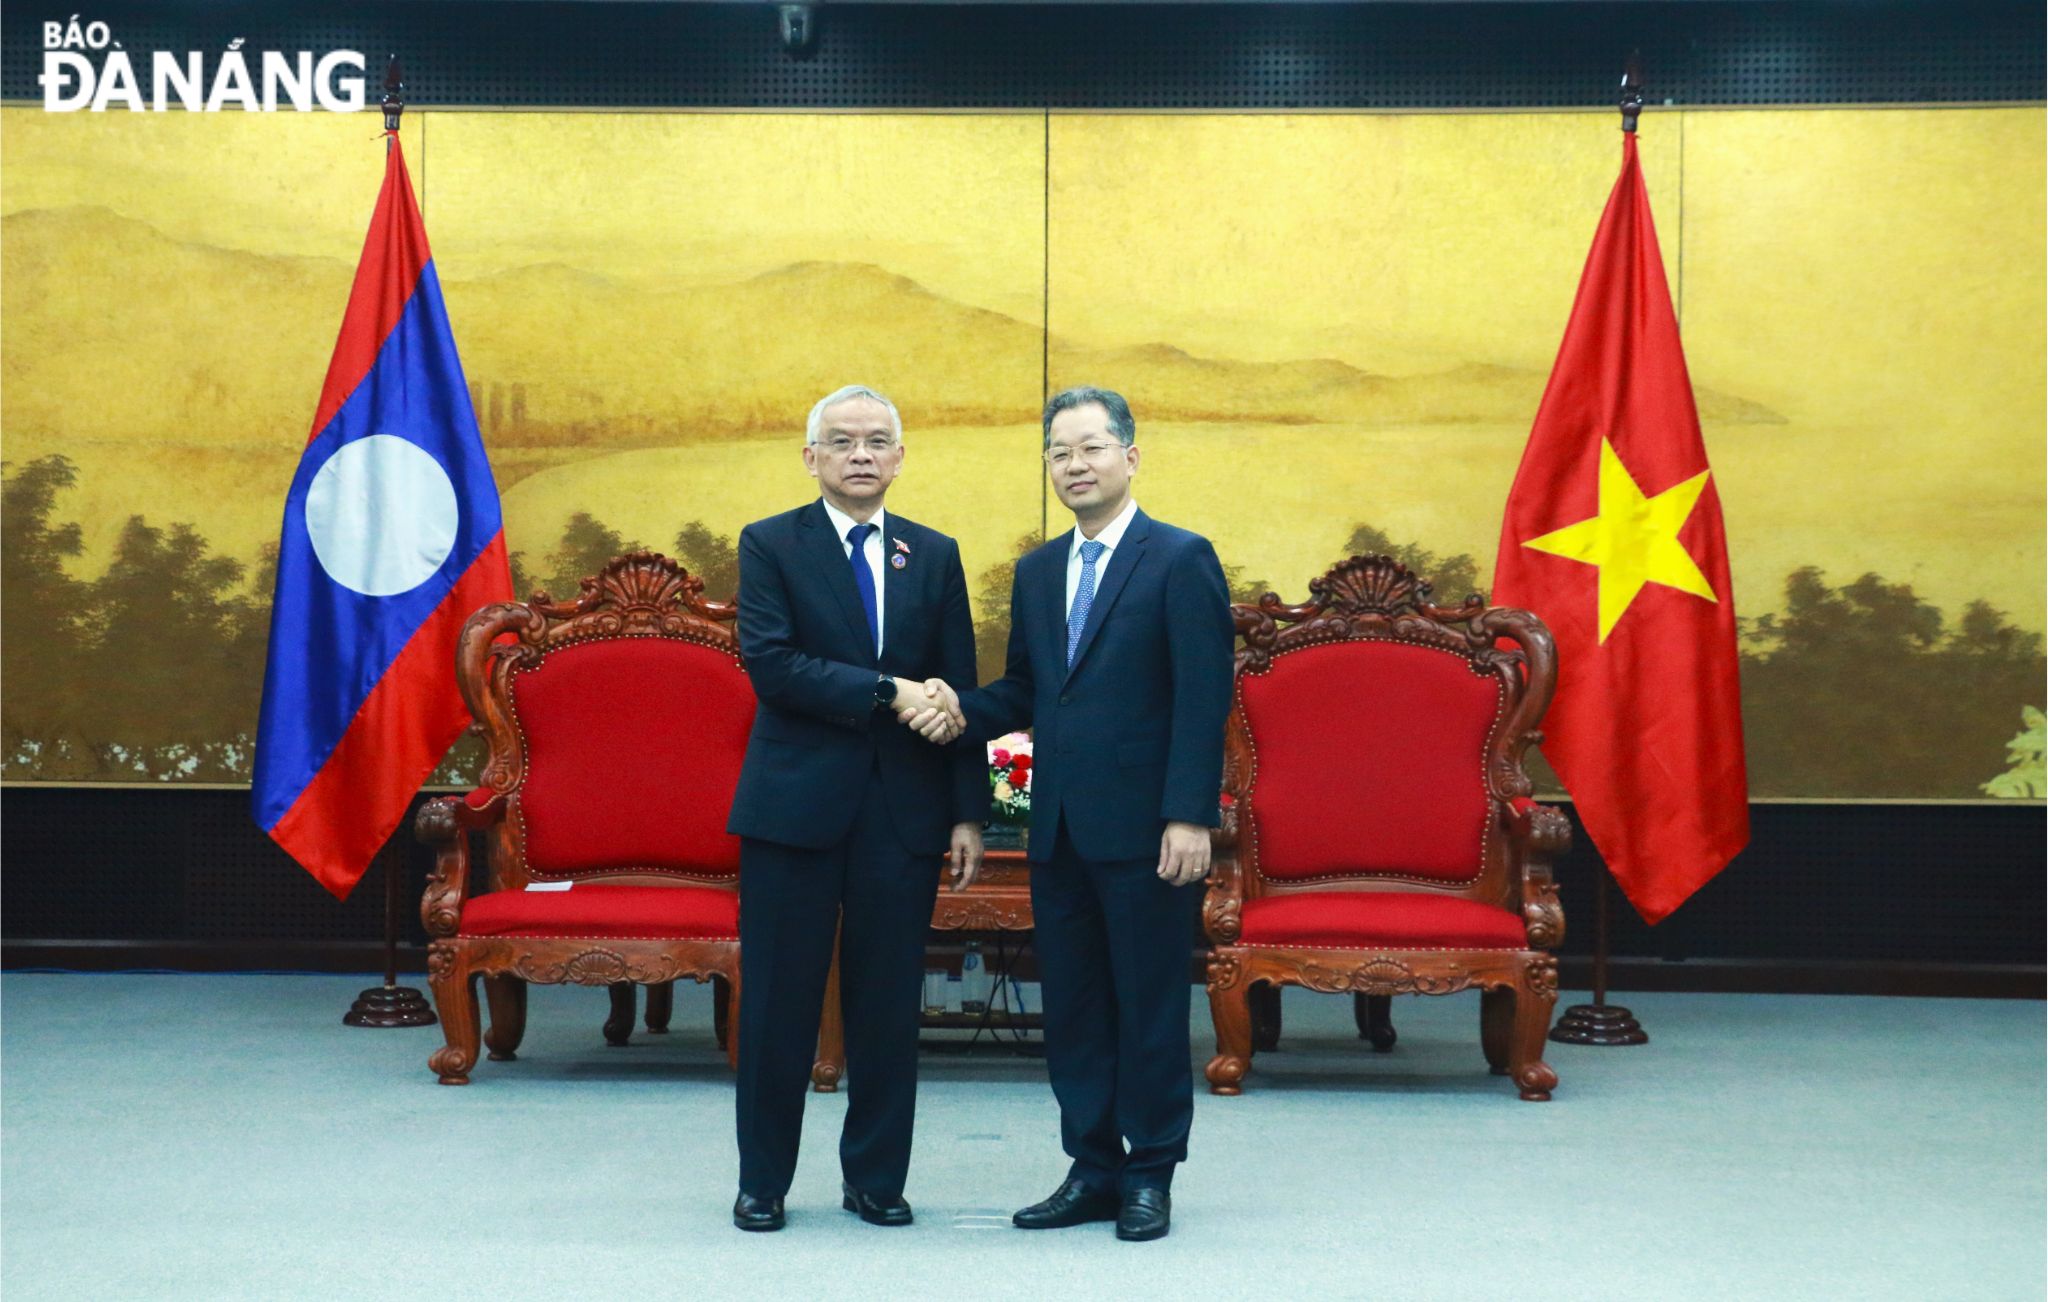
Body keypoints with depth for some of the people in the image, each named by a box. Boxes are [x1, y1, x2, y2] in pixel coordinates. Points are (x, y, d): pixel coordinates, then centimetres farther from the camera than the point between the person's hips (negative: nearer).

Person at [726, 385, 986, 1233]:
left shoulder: (934, 555, 10)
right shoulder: (770, 545, 1)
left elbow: (958, 690, 7)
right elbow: (771, 665, -13)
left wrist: (967, 812, 2)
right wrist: (886, 693, -19)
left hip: (904, 811, 2)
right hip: (795, 804, -2)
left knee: (888, 1003, 7)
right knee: (779, 1002, 4)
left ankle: (876, 1178, 21)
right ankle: (763, 1182, 18)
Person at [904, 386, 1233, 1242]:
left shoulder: (1181, 560, -5)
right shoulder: (1036, 572, 15)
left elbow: (1203, 698, -11)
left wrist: (1189, 816, -18)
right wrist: (965, 712, -3)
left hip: (1144, 829, -6)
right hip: (1059, 829, 6)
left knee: (1149, 1005, 3)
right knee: (1072, 1006, 11)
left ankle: (1149, 1176, 15)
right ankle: (1093, 1170, 22)